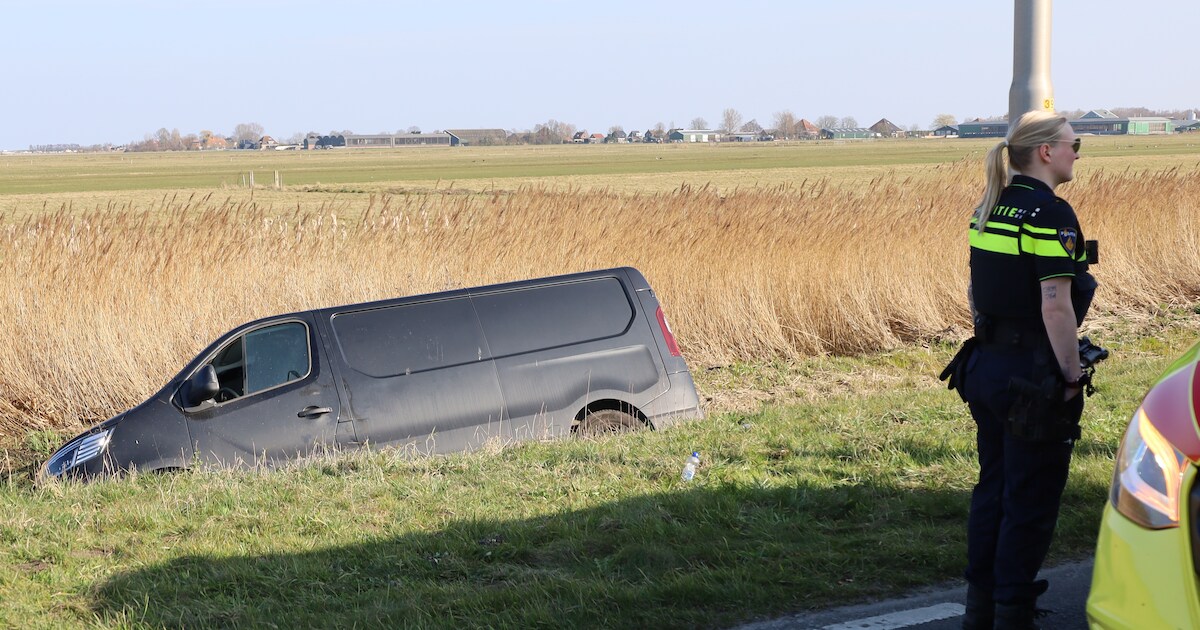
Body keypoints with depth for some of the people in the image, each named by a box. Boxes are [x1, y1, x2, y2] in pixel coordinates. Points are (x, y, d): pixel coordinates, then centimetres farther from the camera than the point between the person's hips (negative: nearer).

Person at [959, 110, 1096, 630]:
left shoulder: (988, 208, 9)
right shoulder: (1051, 213, -17)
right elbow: (1056, 305, -22)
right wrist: (1072, 376, -16)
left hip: (988, 367, 8)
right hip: (1034, 375, -8)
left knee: (992, 488, 17)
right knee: (1030, 500, 2)